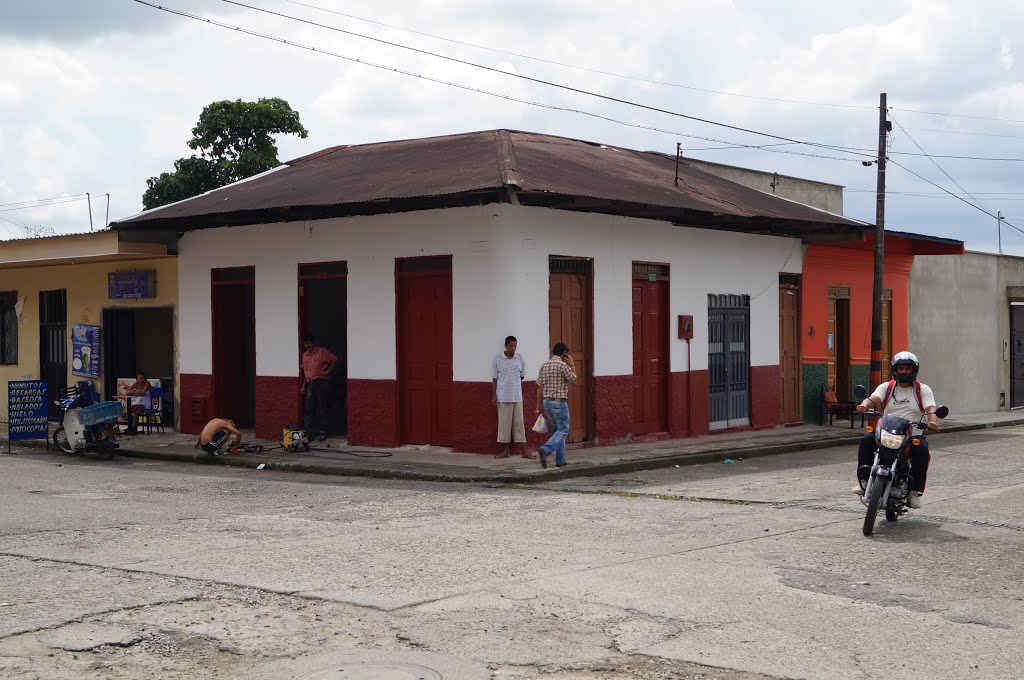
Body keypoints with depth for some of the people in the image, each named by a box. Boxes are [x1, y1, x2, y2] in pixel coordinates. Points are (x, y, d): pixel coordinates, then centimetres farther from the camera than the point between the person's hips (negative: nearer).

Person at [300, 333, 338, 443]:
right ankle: (309, 432, 3)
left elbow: (334, 360, -5)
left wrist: (327, 371, -9)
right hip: (310, 383, 6)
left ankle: (323, 432, 2)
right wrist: (303, 386, 18)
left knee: (322, 408, -2)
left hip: (321, 382, -6)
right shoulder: (305, 355, 16)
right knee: (309, 409, 0)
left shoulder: (322, 351, -4)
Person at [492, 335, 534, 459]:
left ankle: (523, 450, 5)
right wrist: (494, 396, -2)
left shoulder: (520, 359, 5)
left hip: (517, 397, 2)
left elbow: (522, 377, 13)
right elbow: (494, 379, 2)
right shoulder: (497, 360, -1)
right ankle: (506, 450, 10)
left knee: (519, 422, 3)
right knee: (504, 423, 3)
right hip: (503, 397, -2)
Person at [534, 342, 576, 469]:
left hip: (547, 402, 7)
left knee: (556, 430, 15)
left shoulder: (544, 365, 7)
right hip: (559, 402, -7)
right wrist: (572, 365, 9)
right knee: (563, 430, -1)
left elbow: (539, 386, 8)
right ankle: (545, 450, -22)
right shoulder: (562, 365, -13)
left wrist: (538, 405, 11)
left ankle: (560, 460, 15)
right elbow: (573, 380, -1)